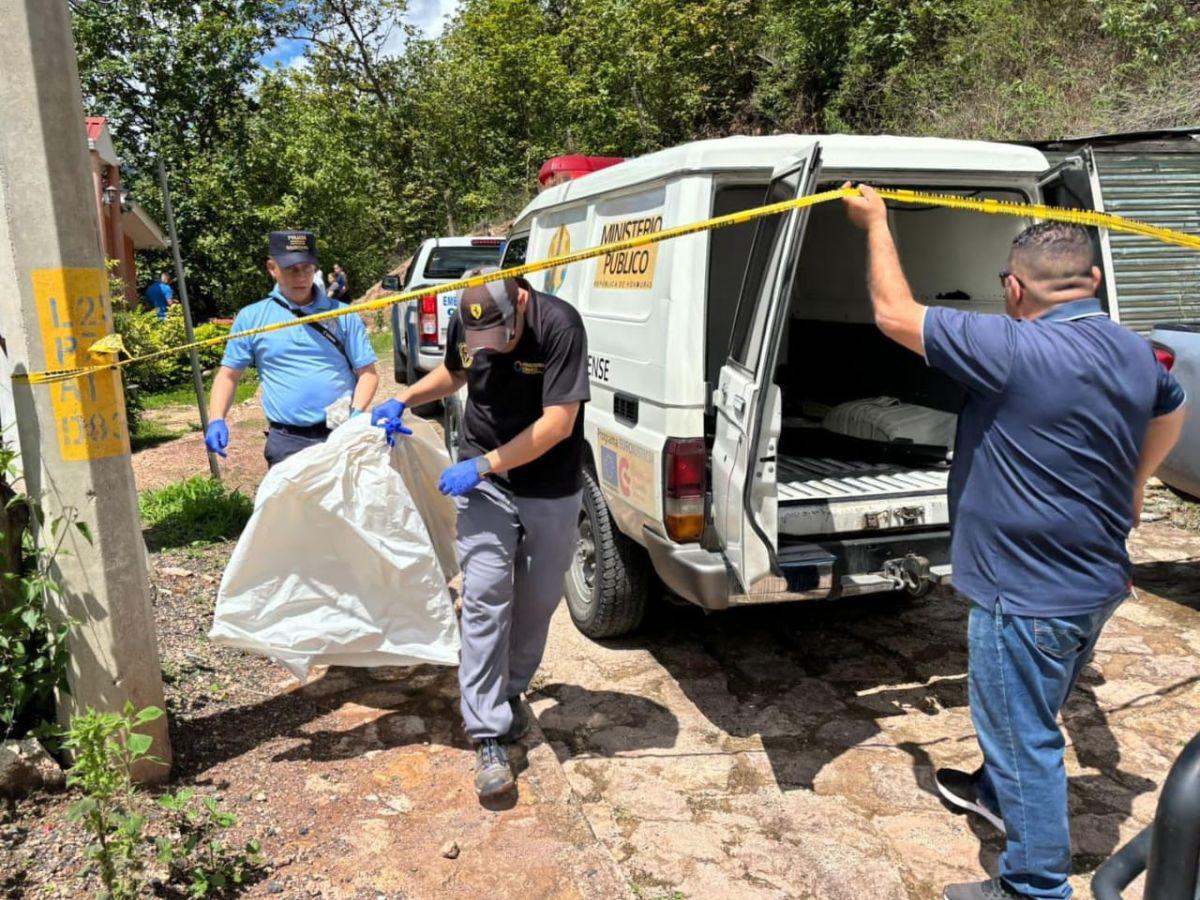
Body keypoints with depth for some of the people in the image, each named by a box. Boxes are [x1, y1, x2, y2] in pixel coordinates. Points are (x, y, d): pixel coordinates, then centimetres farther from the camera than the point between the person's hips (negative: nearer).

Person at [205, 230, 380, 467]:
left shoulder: (342, 315, 3)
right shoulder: (251, 318, 5)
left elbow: (367, 372, 2)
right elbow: (228, 375, 9)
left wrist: (356, 413, -16)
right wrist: (216, 420, -7)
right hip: (287, 442, 0)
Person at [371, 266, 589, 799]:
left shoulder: (559, 326, -22)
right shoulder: (465, 325, -6)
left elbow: (558, 424, -25)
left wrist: (483, 464, -22)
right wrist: (403, 401, 2)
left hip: (551, 490, -2)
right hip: (483, 481, 2)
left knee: (538, 599, 11)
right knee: (485, 599, -7)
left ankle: (512, 692, 36)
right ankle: (488, 735, -2)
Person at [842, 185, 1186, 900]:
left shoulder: (1018, 351, -27)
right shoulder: (1137, 354, 2)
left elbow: (895, 314, -21)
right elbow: (1171, 410, 24)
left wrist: (875, 222, -5)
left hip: (1030, 597, -9)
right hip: (1099, 583, 10)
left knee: (1025, 738, 8)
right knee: (1031, 716, 30)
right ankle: (999, 792, 54)